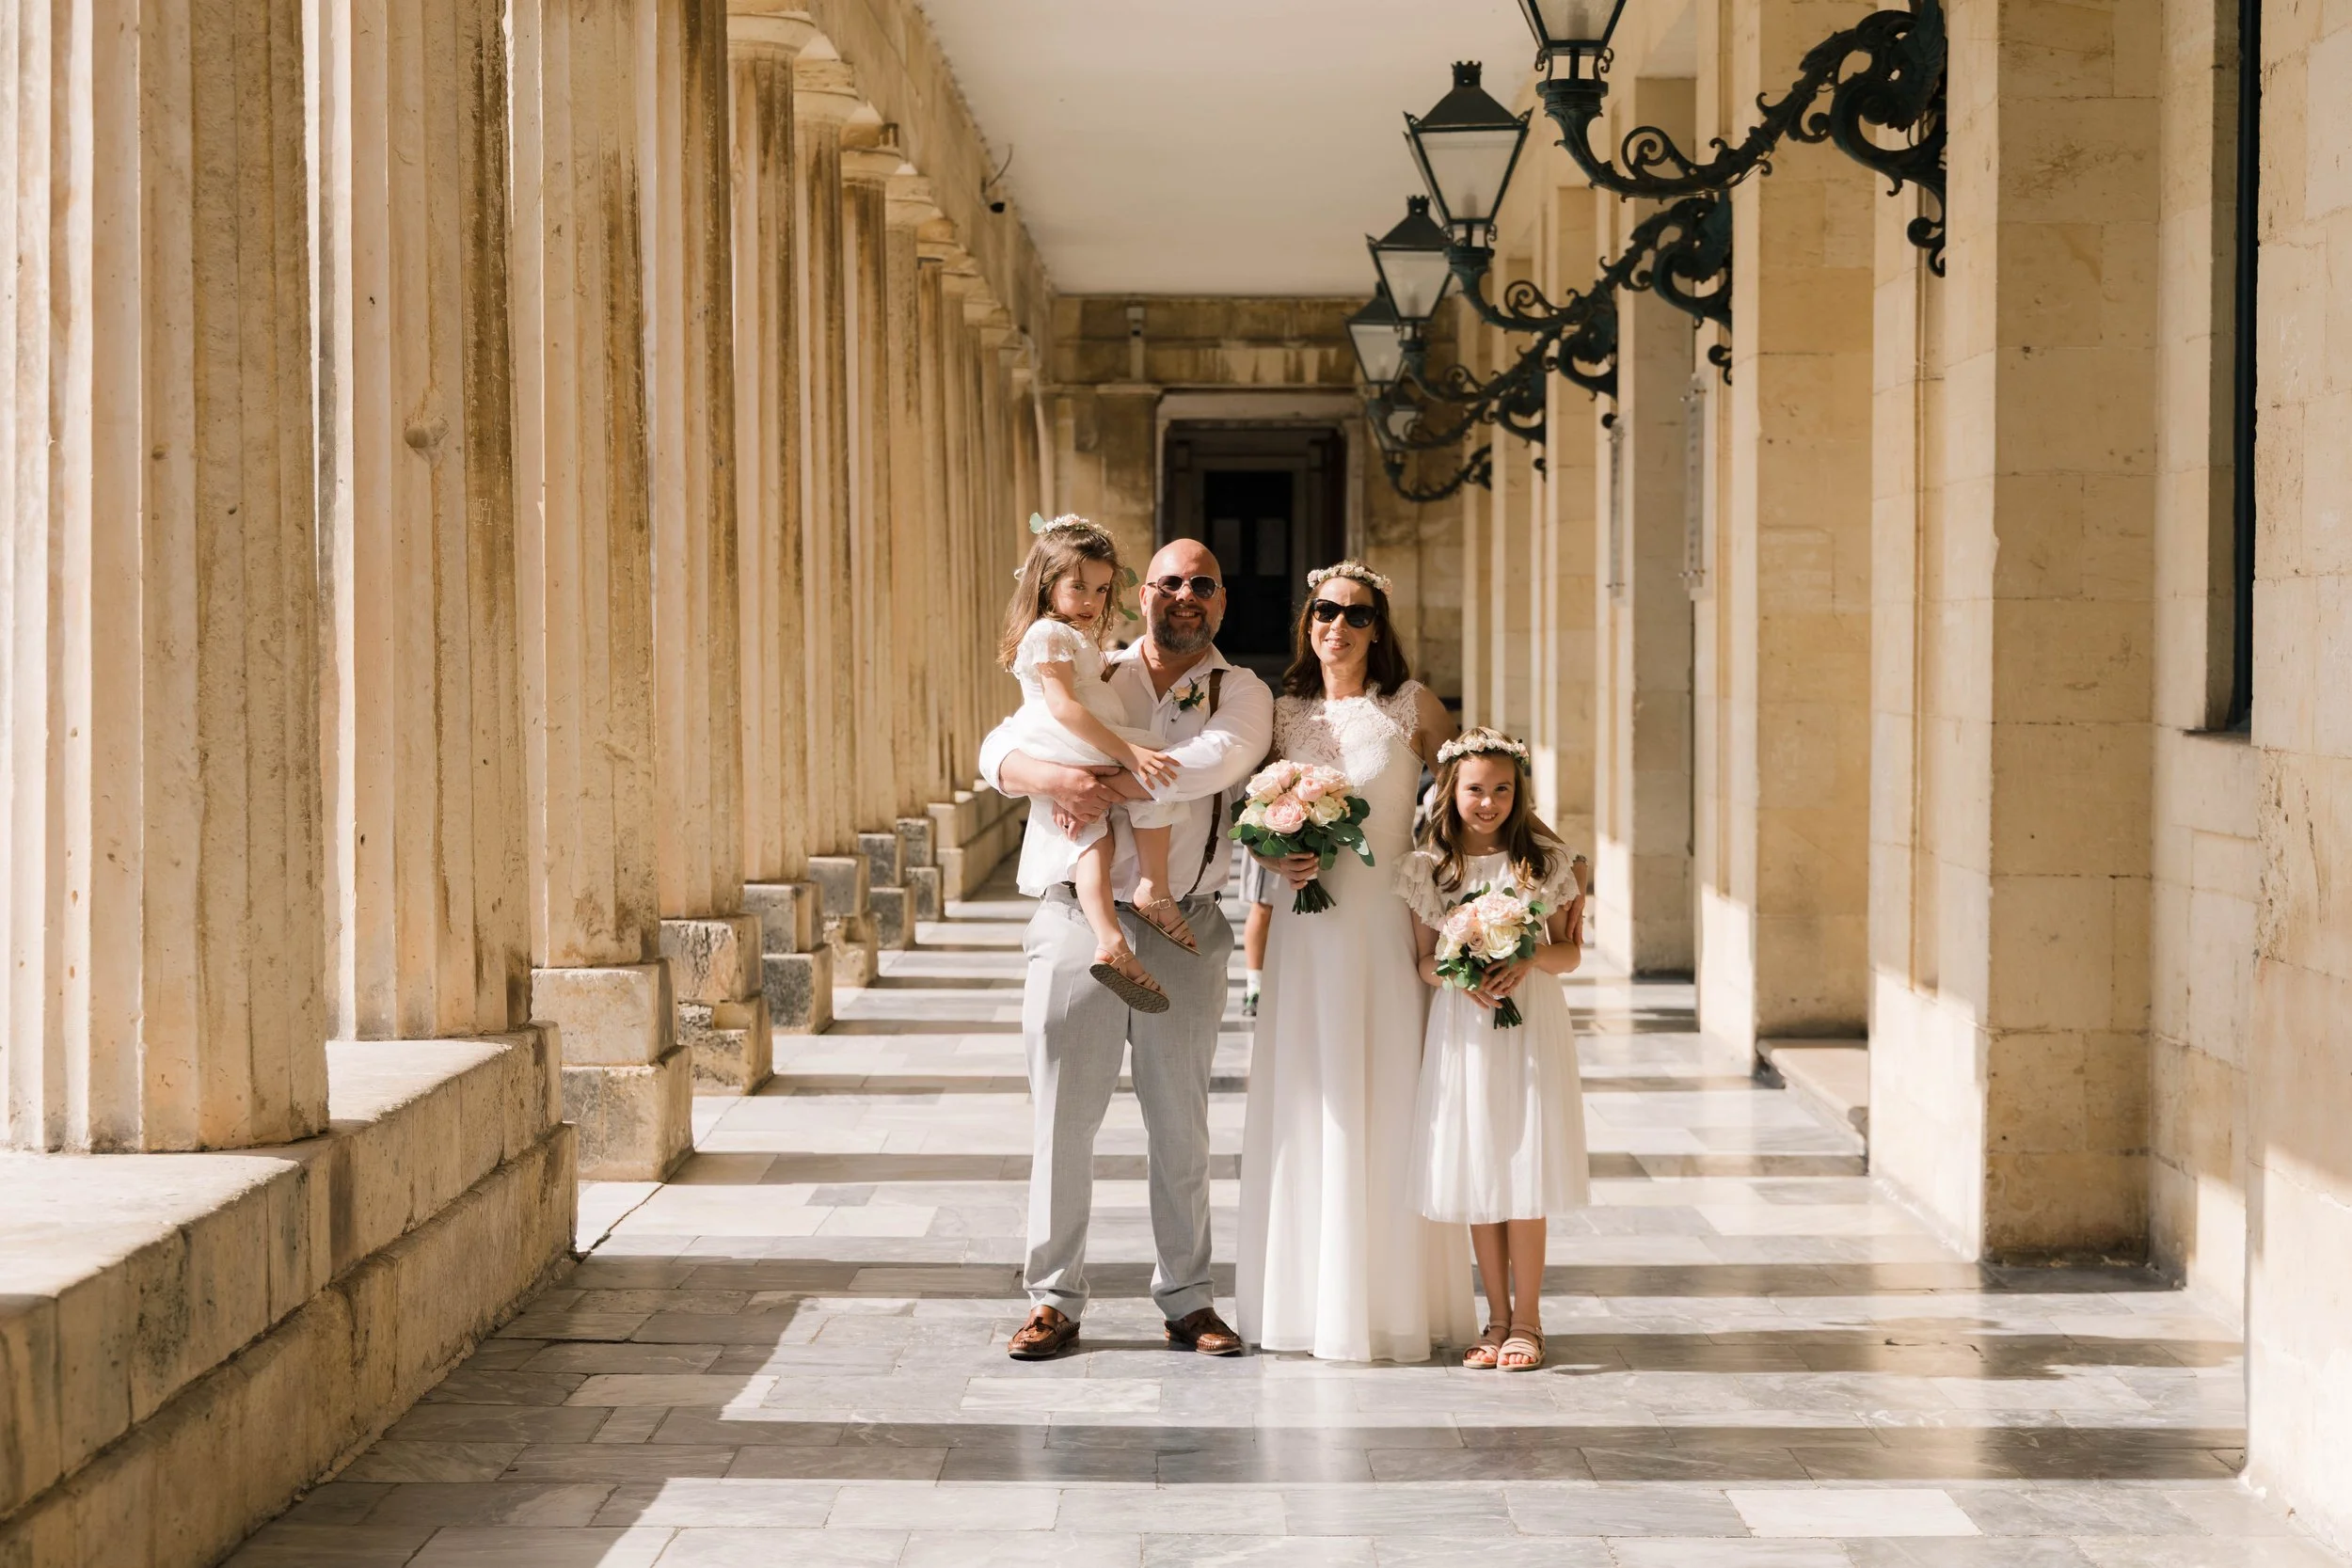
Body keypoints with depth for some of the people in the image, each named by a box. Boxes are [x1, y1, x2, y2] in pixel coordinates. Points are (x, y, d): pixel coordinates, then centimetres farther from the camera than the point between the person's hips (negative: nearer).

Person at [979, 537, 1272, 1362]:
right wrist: (1057, 776, -27)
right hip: (1077, 921, 0)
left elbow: (1217, 760, -17)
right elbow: (999, 750, -5)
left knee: (1180, 1121, 8)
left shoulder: (1241, 693, 5)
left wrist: (1107, 782, -24)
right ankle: (1054, 1300, 11)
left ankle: (1187, 1300, 18)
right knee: (1064, 1115, 3)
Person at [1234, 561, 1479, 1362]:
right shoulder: (1285, 712, 8)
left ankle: (1393, 1304, 8)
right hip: (1308, 928, 3)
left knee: (1387, 1107, -1)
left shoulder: (1412, 706, 0)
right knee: (1306, 1107, 4)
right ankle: (1308, 1299, 12)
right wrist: (1279, 860, -5)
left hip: (1389, 926, -3)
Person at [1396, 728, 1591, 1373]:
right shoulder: (1428, 868, 3)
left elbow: (1569, 952, 4)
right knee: (1475, 1175, 5)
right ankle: (1497, 1318, 16)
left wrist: (1528, 961, -16)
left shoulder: (1544, 861, 1)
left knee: (1524, 1172, -3)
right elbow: (1422, 961, 6)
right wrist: (1461, 976, -15)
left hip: (1532, 1027, -2)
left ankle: (1526, 1320, 7)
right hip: (1462, 1027, 2)